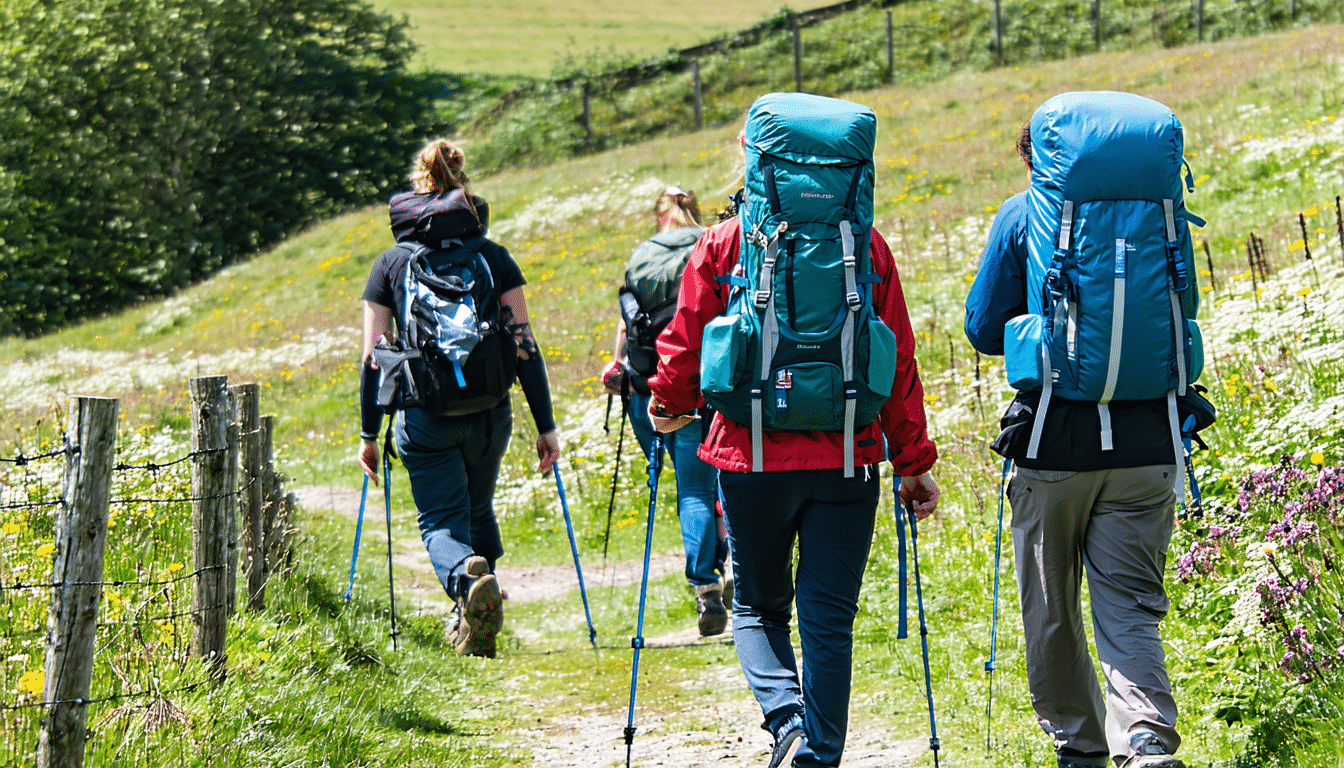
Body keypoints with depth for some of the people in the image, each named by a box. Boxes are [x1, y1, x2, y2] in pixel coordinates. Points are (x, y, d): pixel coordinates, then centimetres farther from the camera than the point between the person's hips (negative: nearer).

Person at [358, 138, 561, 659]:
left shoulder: (390, 264, 2)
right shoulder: (494, 258, 1)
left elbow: (373, 358, 0)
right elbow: (524, 346, -2)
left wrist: (369, 434, 8)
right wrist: (545, 426, 1)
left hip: (424, 419, -2)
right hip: (489, 414, 2)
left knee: (441, 520, 2)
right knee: (478, 511, 22)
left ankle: (468, 576, -32)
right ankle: (471, 625, 30)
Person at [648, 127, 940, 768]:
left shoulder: (722, 244, -2)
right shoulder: (867, 246, 3)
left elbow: (684, 347, 2)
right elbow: (899, 361, 3)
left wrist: (667, 406, 23)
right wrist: (912, 461, 9)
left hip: (752, 454, -1)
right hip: (846, 459, 1)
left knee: (758, 608, 14)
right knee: (829, 619, 6)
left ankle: (786, 716, -10)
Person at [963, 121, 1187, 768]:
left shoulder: (1020, 216, -1)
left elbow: (984, 329, 1)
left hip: (1057, 441, -2)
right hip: (1146, 441, 2)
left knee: (1052, 609, 14)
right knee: (1129, 607, 1)